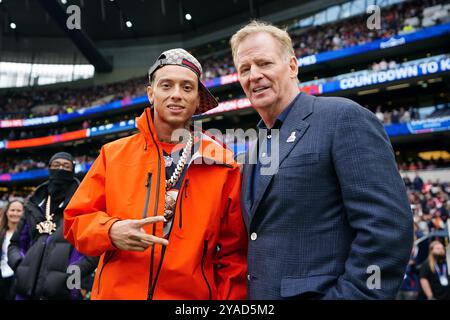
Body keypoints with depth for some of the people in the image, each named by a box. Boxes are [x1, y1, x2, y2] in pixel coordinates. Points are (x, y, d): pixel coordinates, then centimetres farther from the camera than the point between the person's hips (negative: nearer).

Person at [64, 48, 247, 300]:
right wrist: (110, 231, -18)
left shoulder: (221, 165, -4)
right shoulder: (114, 154, -1)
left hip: (192, 294, -1)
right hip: (115, 292, 1)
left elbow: (232, 254, -2)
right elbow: (76, 220, 1)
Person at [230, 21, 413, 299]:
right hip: (260, 294, 8)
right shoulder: (257, 145, 12)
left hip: (320, 293, -7)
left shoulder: (344, 117, -12)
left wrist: (347, 295, -21)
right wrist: (247, 292, 7)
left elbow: (388, 228, -19)